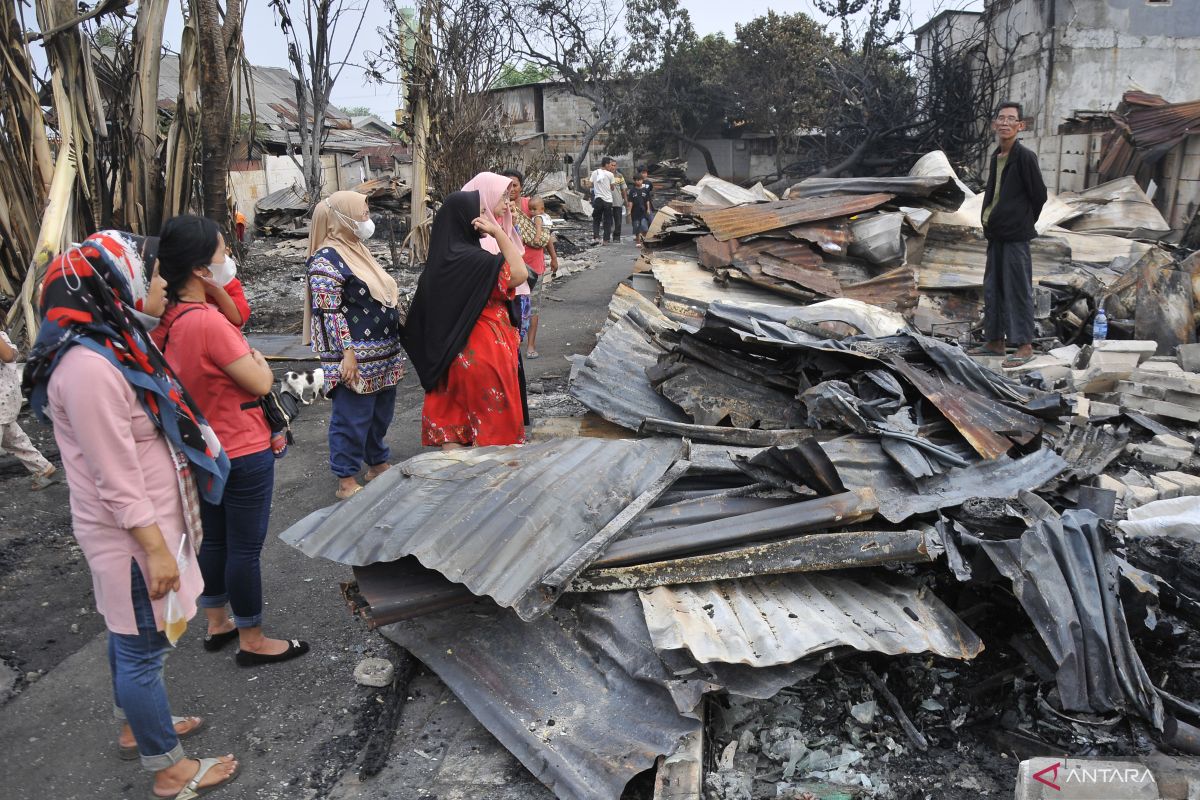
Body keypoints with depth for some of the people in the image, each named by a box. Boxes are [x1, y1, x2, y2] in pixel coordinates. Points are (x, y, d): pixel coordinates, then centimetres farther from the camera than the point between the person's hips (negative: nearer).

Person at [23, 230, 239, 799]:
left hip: (148, 521, 10)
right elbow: (116, 480, -25)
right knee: (143, 648, 5)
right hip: (131, 536, -10)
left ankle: (134, 727, 43)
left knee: (130, 637, 24)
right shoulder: (90, 367, -27)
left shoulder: (115, 344, 6)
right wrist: (156, 549, -20)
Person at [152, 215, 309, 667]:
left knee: (213, 539, 21)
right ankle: (252, 642, 20)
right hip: (242, 453, -8)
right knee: (245, 547, 5)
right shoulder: (209, 322, -28)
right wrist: (256, 357, -4)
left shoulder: (165, 319, -2)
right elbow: (261, 383, -19)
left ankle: (217, 624, 38)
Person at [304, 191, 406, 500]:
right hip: (356, 358, -9)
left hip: (384, 353, 9)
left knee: (381, 413, 19)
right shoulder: (327, 259, -14)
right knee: (352, 417, 0)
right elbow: (329, 312, -19)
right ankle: (347, 481, 11)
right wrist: (347, 353, -22)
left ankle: (378, 464, 35)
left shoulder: (358, 250, 15)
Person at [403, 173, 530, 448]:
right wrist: (499, 234, -17)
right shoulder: (473, 259, -23)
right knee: (494, 415, 8)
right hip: (485, 350, -8)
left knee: (452, 416, 12)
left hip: (450, 350, 8)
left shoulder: (442, 256, 3)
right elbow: (519, 274, -17)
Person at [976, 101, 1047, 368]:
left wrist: (1024, 222, 3)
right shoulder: (996, 157, 11)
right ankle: (995, 341, 22)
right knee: (992, 288, 12)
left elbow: (1039, 195, -7)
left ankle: (1024, 346, 0)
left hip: (1015, 236, -8)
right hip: (995, 234, 8)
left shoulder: (1025, 157, -11)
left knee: (1017, 289, -5)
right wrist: (991, 223, 10)